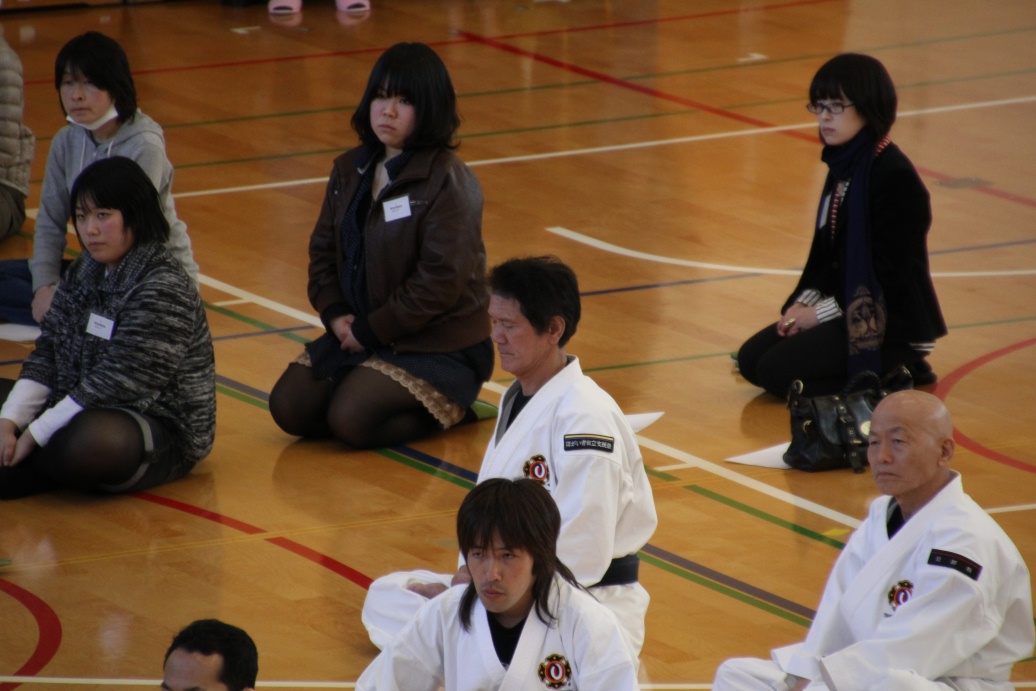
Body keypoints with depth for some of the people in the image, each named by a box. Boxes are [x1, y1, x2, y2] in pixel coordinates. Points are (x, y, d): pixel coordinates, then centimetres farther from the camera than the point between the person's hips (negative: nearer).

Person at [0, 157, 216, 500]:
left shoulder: (164, 288, -18)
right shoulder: (83, 273, 9)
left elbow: (119, 384, -23)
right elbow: (46, 354, 5)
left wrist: (36, 434, -22)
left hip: (162, 430, -9)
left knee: (89, 442, -39)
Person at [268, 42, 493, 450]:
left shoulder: (448, 182, -15)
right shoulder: (350, 171, 8)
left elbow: (440, 280, -20)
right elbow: (323, 250, 13)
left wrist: (370, 330, -17)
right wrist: (335, 315, -5)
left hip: (440, 349, -8)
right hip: (360, 334, 8)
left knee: (352, 420, -26)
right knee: (289, 406, -8)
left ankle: (450, 408, 1)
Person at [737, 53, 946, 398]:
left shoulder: (895, 176, -20)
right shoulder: (843, 166, 9)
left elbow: (888, 273, -21)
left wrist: (822, 312, -16)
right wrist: (804, 302, -2)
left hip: (891, 324, -10)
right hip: (848, 310, 10)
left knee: (778, 371, -19)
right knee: (750, 359, 2)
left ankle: (893, 374, -3)